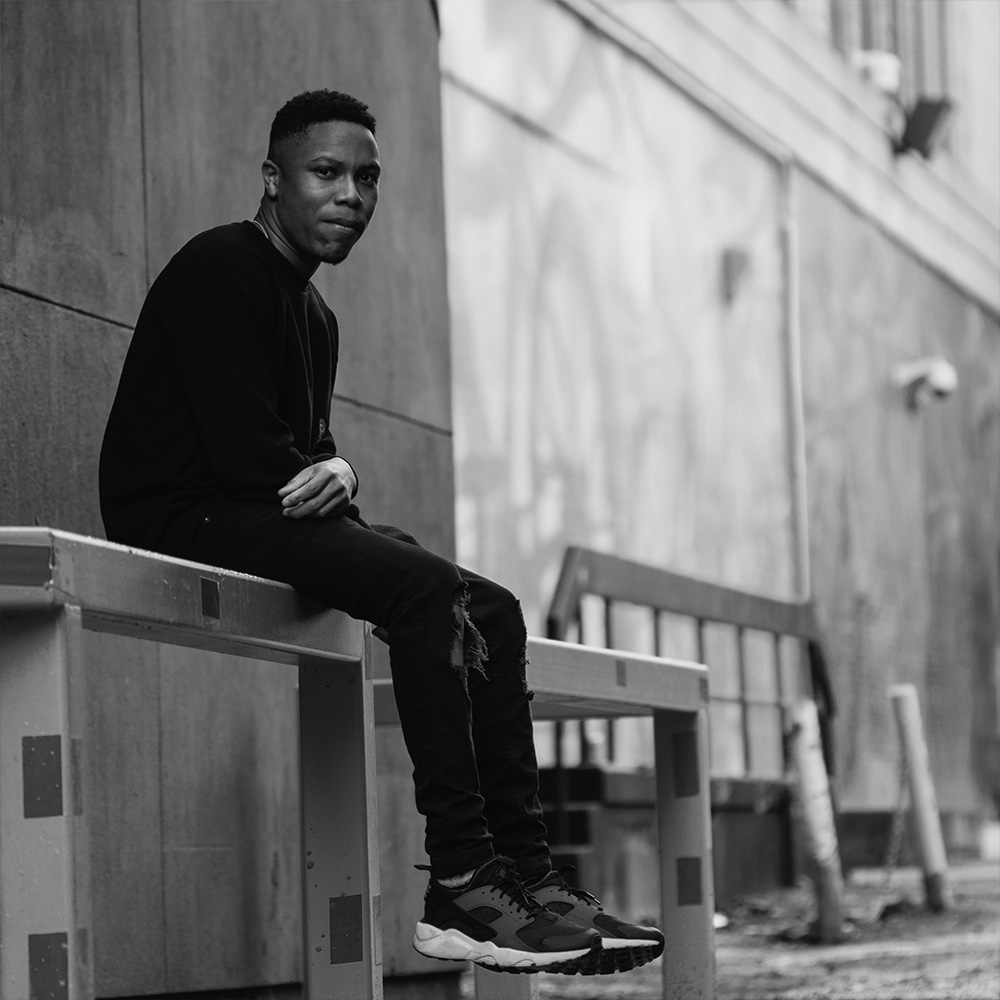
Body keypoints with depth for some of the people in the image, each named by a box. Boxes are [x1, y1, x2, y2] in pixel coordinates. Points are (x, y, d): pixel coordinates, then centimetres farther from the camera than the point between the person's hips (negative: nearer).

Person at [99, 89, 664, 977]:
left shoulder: (313, 313, 21)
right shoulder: (221, 269, -10)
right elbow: (242, 449, -19)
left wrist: (335, 474, -4)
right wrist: (322, 478, -2)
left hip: (273, 519, 10)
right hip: (184, 523, -10)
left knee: (490, 610, -1)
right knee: (428, 586, -28)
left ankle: (525, 869, -8)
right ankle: (460, 886, -30)